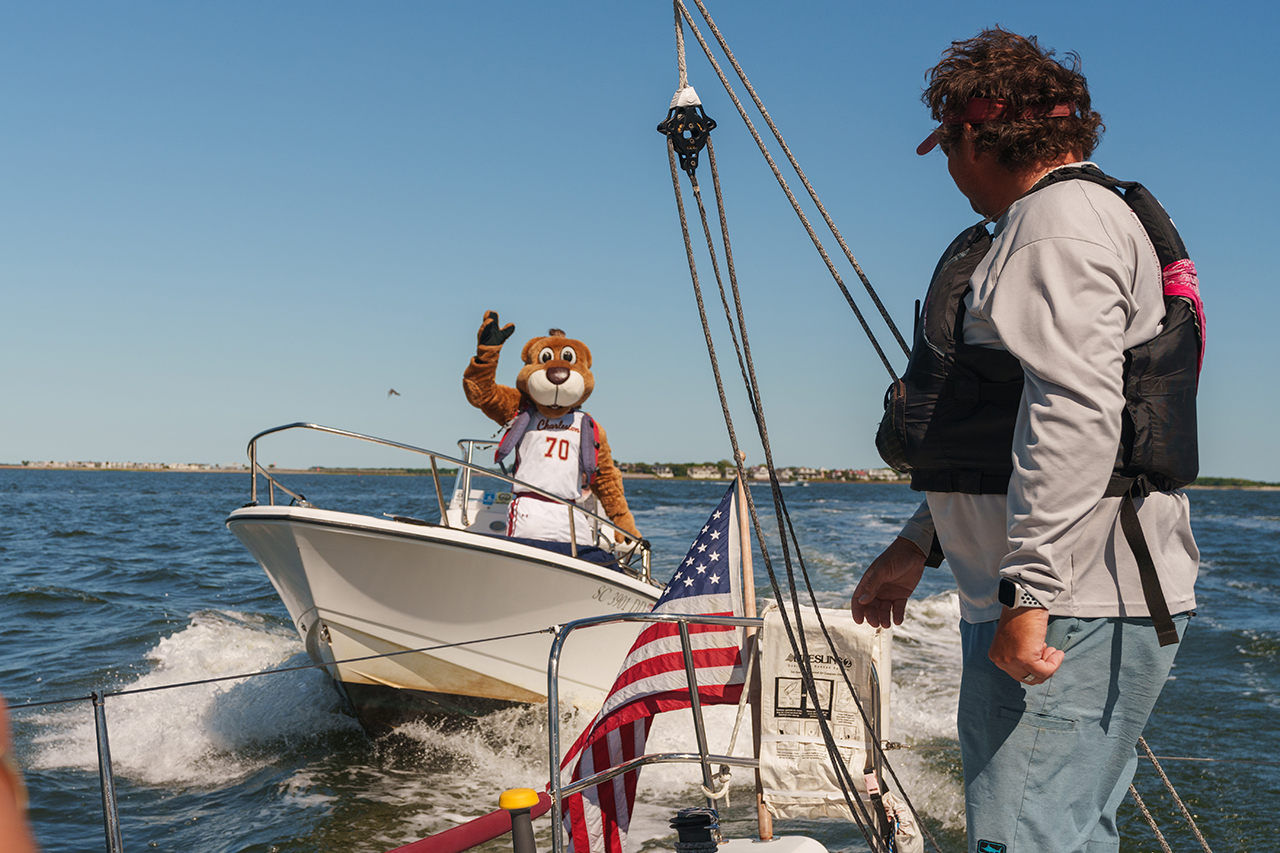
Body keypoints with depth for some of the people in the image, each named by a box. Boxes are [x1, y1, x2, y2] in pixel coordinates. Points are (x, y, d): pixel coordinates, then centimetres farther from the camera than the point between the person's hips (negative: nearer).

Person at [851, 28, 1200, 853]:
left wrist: (1030, 592, -26)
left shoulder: (1061, 221, -11)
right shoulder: (1040, 225, 23)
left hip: (1072, 607, -11)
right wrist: (918, 543, 26)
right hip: (1060, 602, 11)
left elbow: (1079, 415, -24)